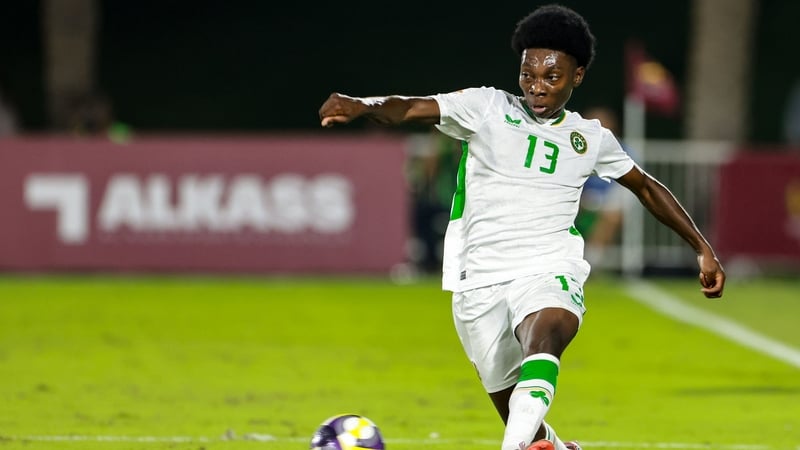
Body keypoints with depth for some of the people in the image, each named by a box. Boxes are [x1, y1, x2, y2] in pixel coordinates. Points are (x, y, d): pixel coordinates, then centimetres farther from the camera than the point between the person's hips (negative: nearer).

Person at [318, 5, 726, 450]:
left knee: (544, 338, -36)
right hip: (480, 281, 0)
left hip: (550, 272, 0)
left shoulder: (591, 138, 11)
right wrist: (363, 105, -33)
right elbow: (412, 108, -13)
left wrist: (703, 248, 26)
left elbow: (647, 187, 27)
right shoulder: (487, 108, 2)